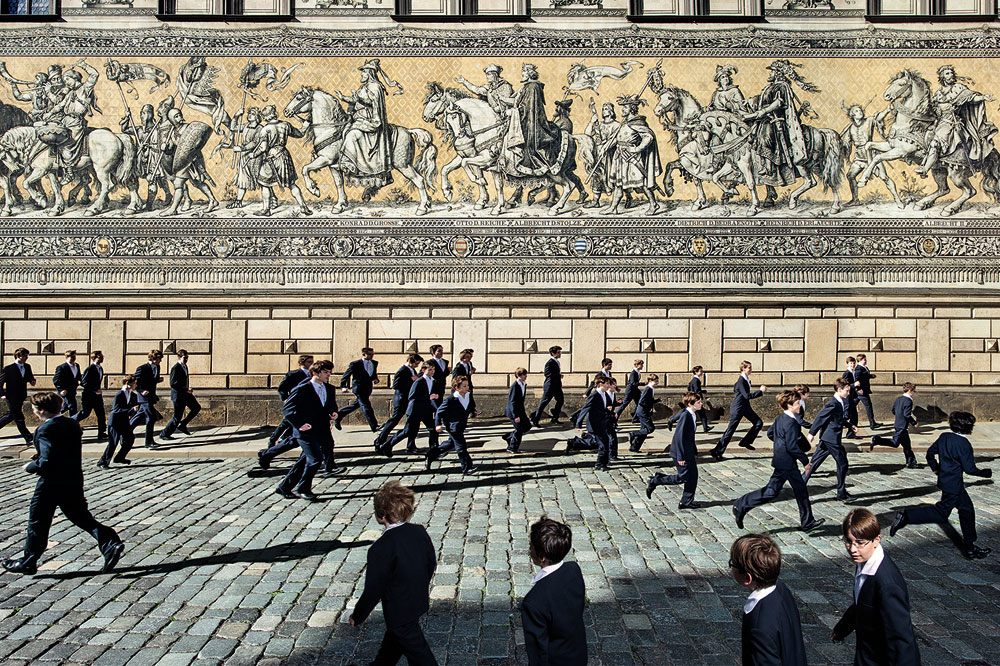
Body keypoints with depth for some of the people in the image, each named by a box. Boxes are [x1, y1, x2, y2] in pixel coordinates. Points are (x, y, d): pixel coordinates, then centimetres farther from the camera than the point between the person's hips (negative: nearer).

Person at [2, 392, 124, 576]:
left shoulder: (45, 430, -18)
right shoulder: (73, 424, 7)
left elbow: (45, 462, -25)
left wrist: (30, 467, -5)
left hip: (50, 485, -7)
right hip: (74, 482, 7)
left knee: (38, 523, 9)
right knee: (82, 518, 12)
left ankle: (28, 563, 22)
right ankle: (110, 543, -2)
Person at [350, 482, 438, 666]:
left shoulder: (380, 549, -31)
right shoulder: (419, 532, -10)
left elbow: (373, 590, -23)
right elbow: (432, 563, 4)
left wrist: (357, 616, -5)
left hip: (400, 612, -7)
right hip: (420, 601, 7)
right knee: (392, 640, 30)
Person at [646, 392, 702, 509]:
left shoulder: (691, 415, 9)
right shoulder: (685, 416, -22)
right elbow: (679, 436, -23)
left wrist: (694, 452, 21)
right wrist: (680, 457, -22)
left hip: (688, 452, 10)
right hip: (682, 452, -10)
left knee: (693, 475, 10)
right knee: (683, 477, -3)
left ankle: (686, 502, 19)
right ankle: (654, 481, 7)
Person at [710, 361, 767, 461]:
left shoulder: (746, 379, 6)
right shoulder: (741, 381, -22)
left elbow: (735, 388, 22)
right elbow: (747, 396, -28)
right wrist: (760, 391, -25)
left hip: (746, 406, 9)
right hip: (738, 408, -9)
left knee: (759, 423, 6)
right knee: (730, 430, -5)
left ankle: (746, 441, 18)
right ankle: (717, 452, 2)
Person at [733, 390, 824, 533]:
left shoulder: (780, 418, 7)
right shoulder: (791, 422, -21)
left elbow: (770, 433, 20)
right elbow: (792, 446, -24)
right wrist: (805, 461, -15)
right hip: (786, 463, -10)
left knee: (801, 489, 15)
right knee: (772, 491, -5)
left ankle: (807, 522, 23)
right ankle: (741, 506, 0)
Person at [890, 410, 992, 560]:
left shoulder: (944, 437, 2)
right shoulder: (964, 444, -19)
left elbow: (930, 452, 11)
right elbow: (970, 469, -16)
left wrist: (935, 467, 26)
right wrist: (986, 473, 0)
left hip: (945, 479, 9)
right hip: (953, 484, -8)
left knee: (967, 509, 17)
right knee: (941, 513, -2)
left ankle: (969, 547, 23)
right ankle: (906, 517, -10)